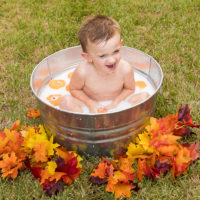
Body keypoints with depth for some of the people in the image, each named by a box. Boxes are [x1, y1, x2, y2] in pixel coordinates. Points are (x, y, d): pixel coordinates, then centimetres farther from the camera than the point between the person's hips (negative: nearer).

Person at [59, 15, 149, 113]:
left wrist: (115, 103, -16)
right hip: (92, 106, -1)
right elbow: (74, 89, -6)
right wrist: (90, 103, -18)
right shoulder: (83, 72, -27)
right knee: (66, 101, -27)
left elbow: (129, 89, -2)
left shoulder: (125, 69, -23)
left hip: (118, 106, 2)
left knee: (144, 96, -18)